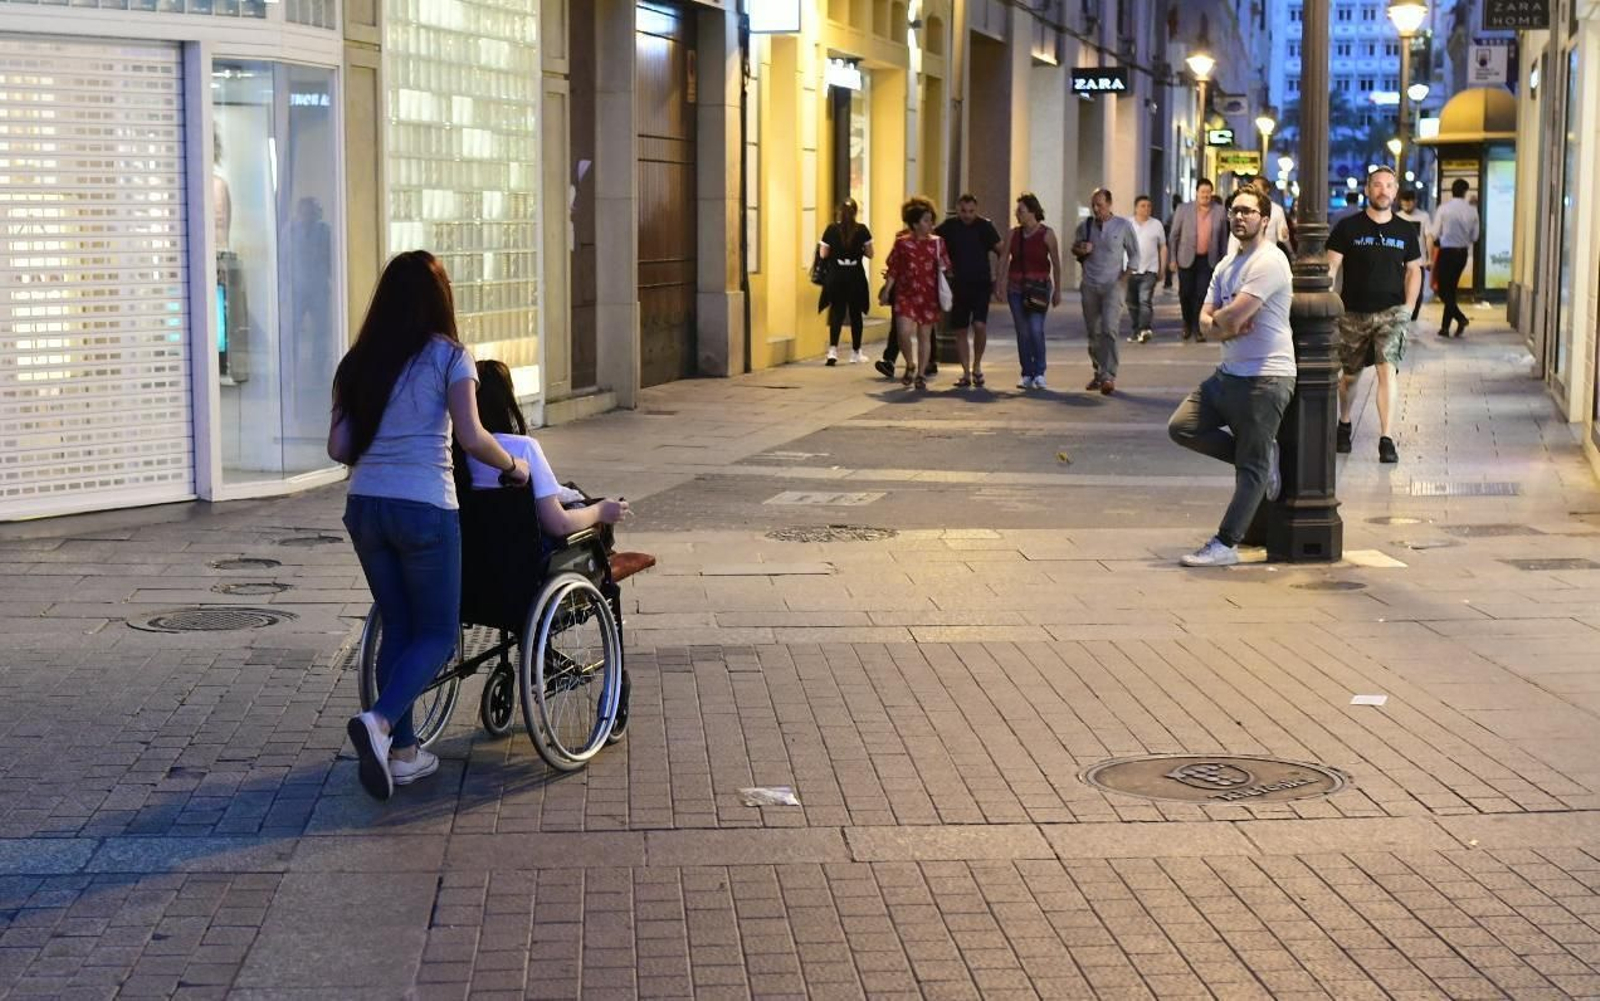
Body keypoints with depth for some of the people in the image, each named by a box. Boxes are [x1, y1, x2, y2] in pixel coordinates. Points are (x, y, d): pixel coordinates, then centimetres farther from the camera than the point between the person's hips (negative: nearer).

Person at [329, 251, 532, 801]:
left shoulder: (359, 362, 9)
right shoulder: (448, 356, -5)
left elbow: (339, 447, 6)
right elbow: (471, 438, -14)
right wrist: (512, 466, 4)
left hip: (365, 505, 5)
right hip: (425, 508, -5)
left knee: (397, 626, 17)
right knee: (437, 633, 5)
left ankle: (403, 751, 18)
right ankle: (380, 721, -18)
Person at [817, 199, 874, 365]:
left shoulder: (832, 230, -4)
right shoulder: (862, 230, -5)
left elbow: (823, 254, -2)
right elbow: (869, 254, 0)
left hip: (836, 276, 0)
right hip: (856, 277, 0)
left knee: (837, 313, 5)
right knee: (856, 314, 11)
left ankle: (833, 350, -12)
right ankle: (855, 353, 17)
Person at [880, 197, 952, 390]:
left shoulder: (937, 243, 6)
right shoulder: (902, 243, 3)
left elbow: (946, 269, 12)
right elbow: (893, 270, 4)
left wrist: (942, 266, -7)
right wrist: (887, 290, -2)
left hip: (928, 296, 1)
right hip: (906, 294, -1)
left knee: (924, 336, 4)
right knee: (904, 332, -15)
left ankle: (920, 375, 14)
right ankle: (910, 366, 11)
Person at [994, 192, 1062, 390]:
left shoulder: (1047, 234, -3)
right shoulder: (1014, 233, 7)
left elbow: (1056, 264, -1)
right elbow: (1003, 259, 7)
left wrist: (1057, 290, -2)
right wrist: (998, 285, 1)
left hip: (1038, 286, -4)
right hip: (1016, 286, 4)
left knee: (1036, 329, -13)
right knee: (1022, 331, 4)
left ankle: (1039, 374, -4)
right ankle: (1027, 375, 10)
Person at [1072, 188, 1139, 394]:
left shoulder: (1123, 226, -1)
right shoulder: (1084, 226, 6)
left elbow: (1134, 254, 7)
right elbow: (1075, 248, 20)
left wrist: (1125, 278, -4)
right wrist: (1079, 250, -5)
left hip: (1113, 285, -3)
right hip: (1090, 285, 4)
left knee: (1109, 329, -16)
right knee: (1093, 332, 6)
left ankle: (1109, 376, -19)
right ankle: (1098, 373, 17)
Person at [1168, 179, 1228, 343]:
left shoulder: (1219, 211, 0)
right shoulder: (1183, 209, -2)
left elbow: (1223, 237, 6)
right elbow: (1174, 235, 2)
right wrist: (1172, 259, -2)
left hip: (1208, 260, 0)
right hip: (1187, 259, 0)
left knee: (1202, 294, -5)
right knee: (1185, 293, 6)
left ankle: (1197, 328, 4)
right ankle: (1187, 323, 27)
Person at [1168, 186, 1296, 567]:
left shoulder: (1269, 262, -15)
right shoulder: (1228, 264, 15)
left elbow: (1233, 315, -23)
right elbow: (1206, 318, 11)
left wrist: (1218, 320, 1)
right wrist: (1225, 326, -11)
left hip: (1265, 379, -9)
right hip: (1229, 373, 9)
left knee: (1251, 468, -3)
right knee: (1182, 427, 3)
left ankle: (1225, 545, 0)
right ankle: (1261, 457, 14)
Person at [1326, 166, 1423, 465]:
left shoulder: (1405, 231, 6)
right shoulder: (1348, 228, -2)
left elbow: (1413, 270, 15)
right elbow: (1330, 267, -4)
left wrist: (1408, 306, 3)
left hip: (1391, 311, 0)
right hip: (1353, 313, 0)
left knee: (1387, 369, -16)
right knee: (1350, 375, 12)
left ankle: (1386, 438, -16)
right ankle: (1344, 425, 38)